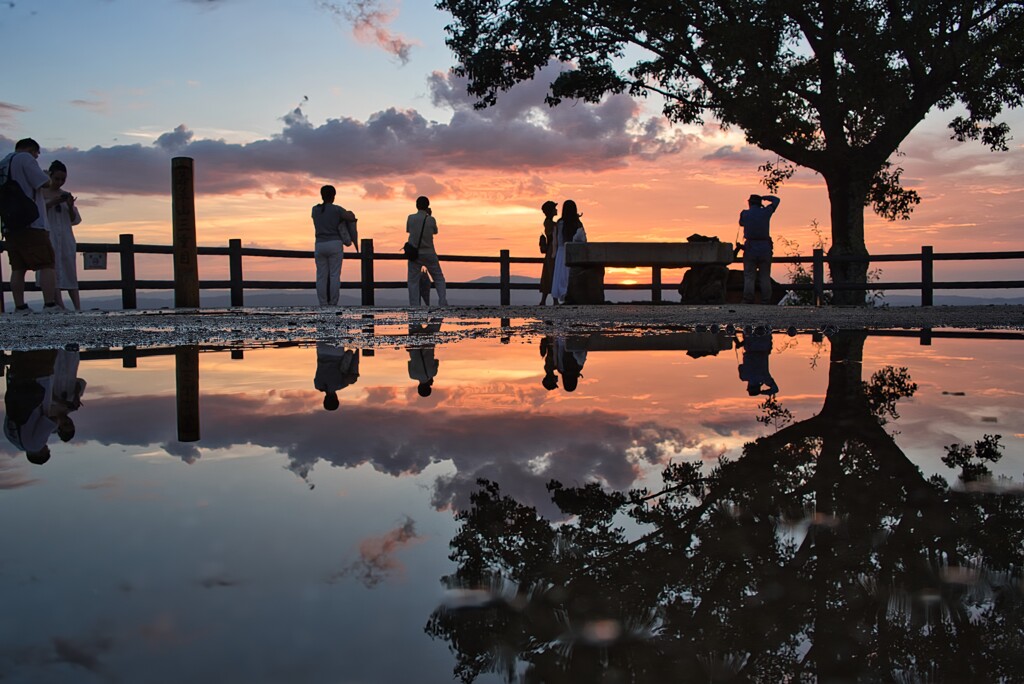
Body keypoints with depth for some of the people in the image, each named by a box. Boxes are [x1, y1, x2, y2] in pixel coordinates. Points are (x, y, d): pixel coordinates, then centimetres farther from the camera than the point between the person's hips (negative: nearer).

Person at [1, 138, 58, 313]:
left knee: (18, 268, 6)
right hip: (31, 222, -8)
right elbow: (44, 182, -10)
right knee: (46, 265, -6)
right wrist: (45, 174, 10)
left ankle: (20, 307, 4)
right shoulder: (25, 158, -5)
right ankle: (50, 304, -15)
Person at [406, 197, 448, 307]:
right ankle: (443, 302, -1)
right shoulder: (431, 219, -6)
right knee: (439, 278, 11)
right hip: (429, 254, 0)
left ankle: (414, 306, -8)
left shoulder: (410, 218, -4)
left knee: (413, 281, 2)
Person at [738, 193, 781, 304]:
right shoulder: (766, 212, 3)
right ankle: (765, 301, -1)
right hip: (765, 248, 1)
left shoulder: (744, 213, 2)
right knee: (765, 277, 4)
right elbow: (776, 200, 19)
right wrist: (763, 197, 25)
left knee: (749, 276, 0)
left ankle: (748, 300, -9)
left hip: (750, 248, -1)